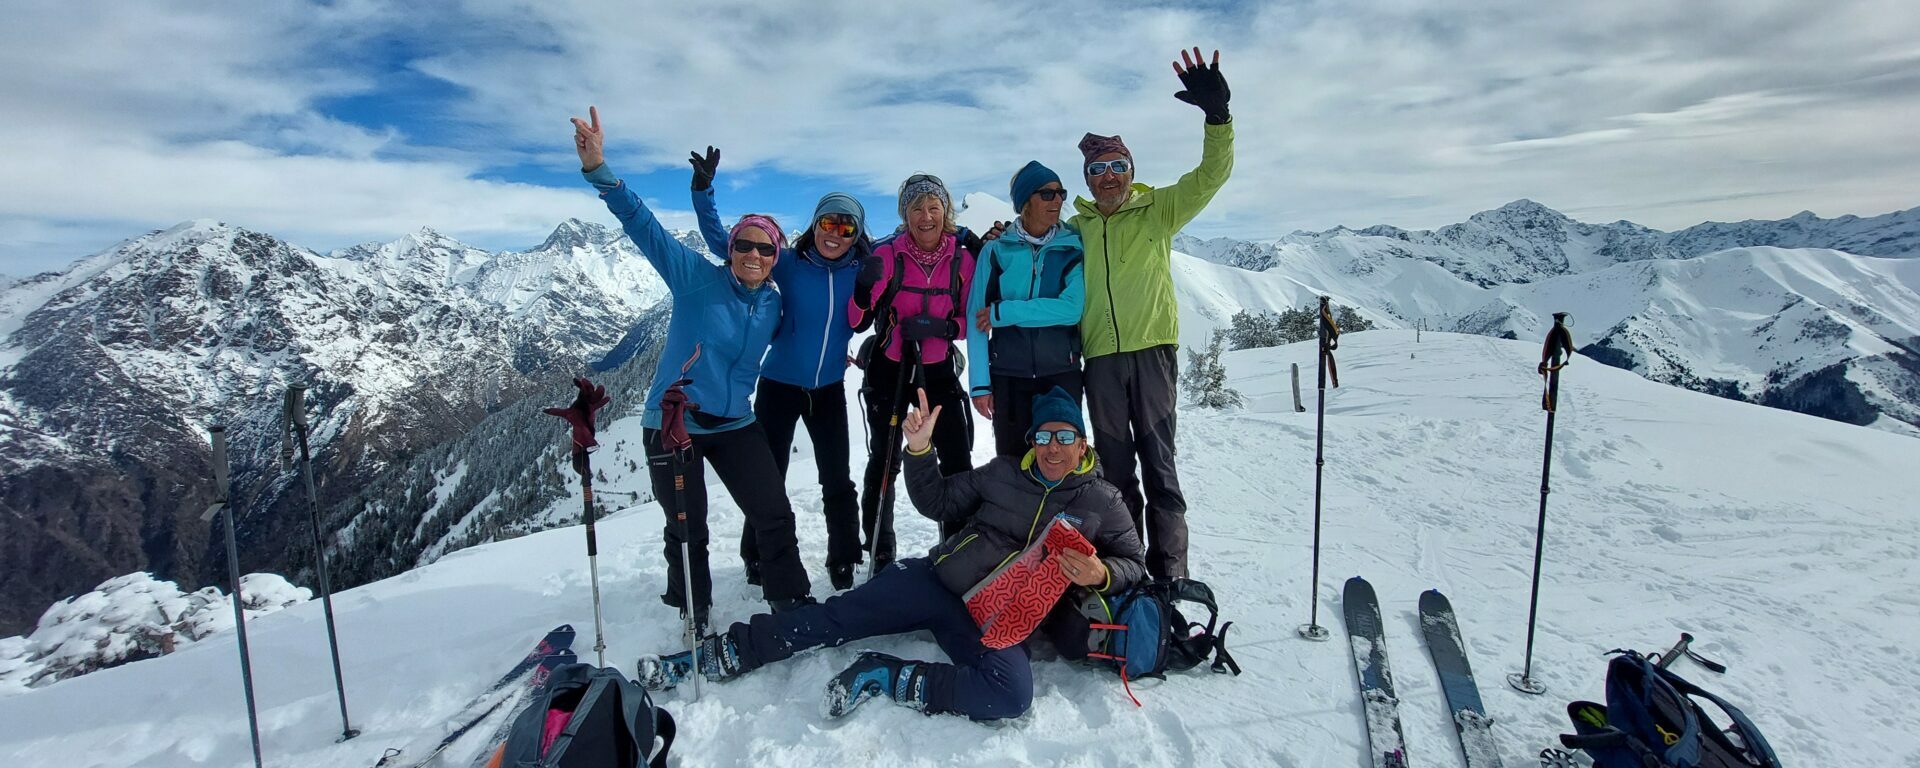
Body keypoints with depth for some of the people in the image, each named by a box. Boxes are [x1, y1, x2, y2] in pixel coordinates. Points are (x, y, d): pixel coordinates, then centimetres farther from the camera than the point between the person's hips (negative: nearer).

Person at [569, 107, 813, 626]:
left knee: (774, 515, 2)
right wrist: (599, 171, -32)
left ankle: (793, 604, 20)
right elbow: (644, 226, -21)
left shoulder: (772, 303, 3)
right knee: (688, 532, 6)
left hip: (734, 424, 4)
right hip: (673, 424, -4)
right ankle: (694, 618, 29)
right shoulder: (698, 278, -11)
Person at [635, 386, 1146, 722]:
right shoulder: (1004, 472, 11)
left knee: (1012, 694, -32)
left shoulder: (1102, 502, 7)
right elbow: (936, 503, 13)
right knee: (833, 619, -11)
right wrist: (920, 450, -3)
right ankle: (720, 655, -1)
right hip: (936, 579, 2)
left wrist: (1100, 574, -14)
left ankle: (886, 678, -19)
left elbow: (1133, 562, 10)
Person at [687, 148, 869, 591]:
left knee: (838, 481, 5)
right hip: (779, 385, -1)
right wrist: (703, 192, -17)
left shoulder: (862, 269, -6)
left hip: (829, 389, 1)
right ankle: (757, 559, 29)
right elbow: (723, 244, -7)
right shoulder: (789, 263, -11)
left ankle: (843, 562, 22)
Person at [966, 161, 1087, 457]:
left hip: (1062, 375, 0)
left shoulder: (1073, 248, 3)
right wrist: (979, 383, -9)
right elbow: (977, 320, -2)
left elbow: (1071, 309, -12)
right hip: (1008, 377, 0)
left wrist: (1003, 312, -13)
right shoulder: (995, 251, 2)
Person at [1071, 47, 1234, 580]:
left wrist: (1216, 114, -19)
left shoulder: (1157, 210, 6)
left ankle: (1169, 571, 8)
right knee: (1115, 467, 10)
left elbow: (1212, 174, -3)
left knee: (1158, 462, -1)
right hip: (1099, 357, 3)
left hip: (1151, 350, -3)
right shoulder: (1075, 228, 13)